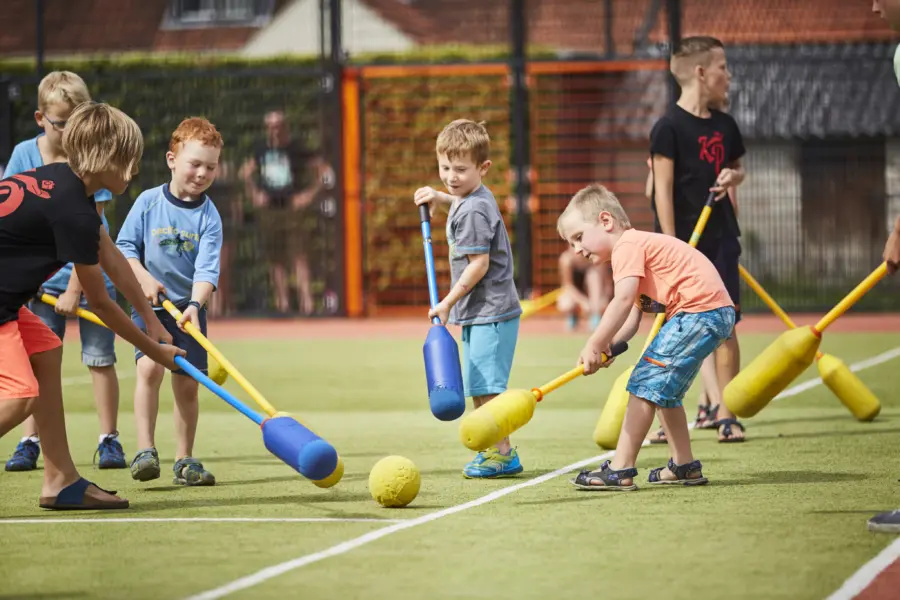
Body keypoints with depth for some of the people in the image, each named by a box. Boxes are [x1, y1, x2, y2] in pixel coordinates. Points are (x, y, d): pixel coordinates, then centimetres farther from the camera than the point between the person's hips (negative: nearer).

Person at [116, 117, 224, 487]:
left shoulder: (209, 217, -4)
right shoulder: (148, 202, -4)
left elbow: (207, 269, -13)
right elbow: (124, 245, 2)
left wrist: (195, 304, -29)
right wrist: (143, 278, -13)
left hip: (188, 309, 2)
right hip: (149, 304, -1)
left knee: (187, 384, 3)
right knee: (149, 367, -21)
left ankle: (184, 461, 14)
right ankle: (145, 452, -21)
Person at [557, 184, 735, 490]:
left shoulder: (627, 245, -8)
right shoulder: (640, 246, 24)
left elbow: (623, 300, -23)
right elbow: (632, 319, 14)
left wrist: (594, 345, -19)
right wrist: (608, 345, -3)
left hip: (699, 311, -11)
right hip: (716, 314, 11)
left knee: (646, 384, -10)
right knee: (664, 390, 21)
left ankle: (620, 470, -11)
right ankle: (684, 465, 28)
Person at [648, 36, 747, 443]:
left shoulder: (725, 125, 10)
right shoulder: (669, 127, -10)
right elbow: (663, 189, -12)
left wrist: (733, 176, 0)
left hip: (720, 237, 5)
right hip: (684, 241, -5)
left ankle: (725, 413, 7)